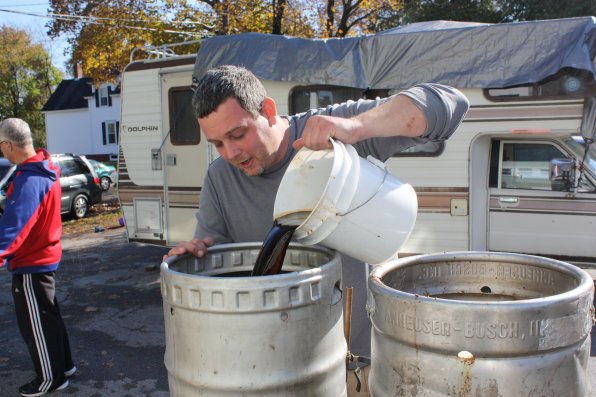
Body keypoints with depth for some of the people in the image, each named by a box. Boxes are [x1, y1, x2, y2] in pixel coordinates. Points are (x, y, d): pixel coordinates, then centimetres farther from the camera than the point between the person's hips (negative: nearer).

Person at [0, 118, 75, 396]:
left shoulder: (29, 180, -26)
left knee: (35, 323, 5)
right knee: (47, 317, 22)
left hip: (31, 263, -10)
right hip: (44, 255, 10)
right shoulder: (44, 170, 5)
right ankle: (62, 365, 35)